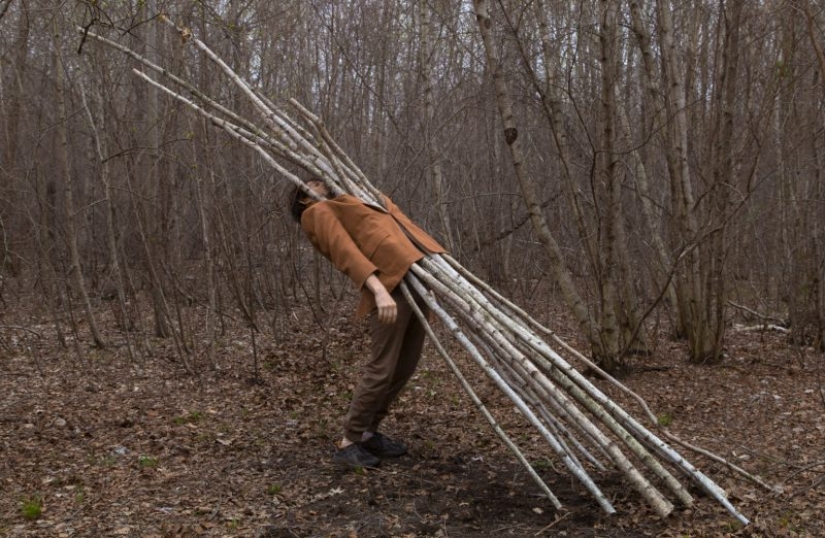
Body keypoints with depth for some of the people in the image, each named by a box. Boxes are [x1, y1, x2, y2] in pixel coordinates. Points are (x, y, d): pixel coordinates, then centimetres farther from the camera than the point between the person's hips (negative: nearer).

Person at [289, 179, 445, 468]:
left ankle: (368, 433, 23)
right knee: (381, 368, -9)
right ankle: (348, 443, 5)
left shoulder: (354, 202, 32)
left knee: (404, 366, 10)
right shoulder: (321, 212, 6)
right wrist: (378, 289, -24)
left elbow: (399, 232, 30)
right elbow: (346, 251, -10)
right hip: (390, 286, -9)